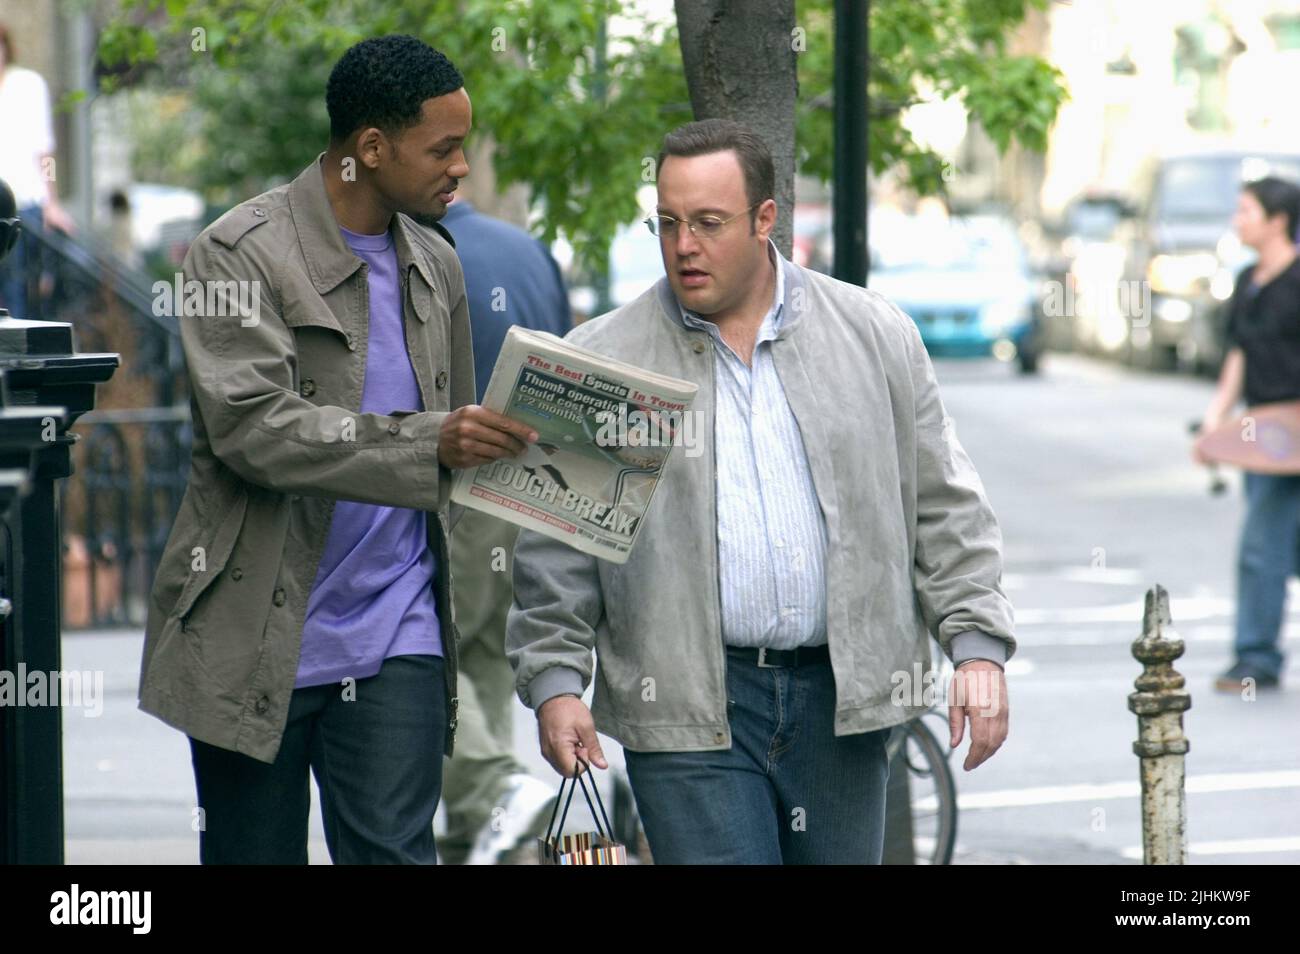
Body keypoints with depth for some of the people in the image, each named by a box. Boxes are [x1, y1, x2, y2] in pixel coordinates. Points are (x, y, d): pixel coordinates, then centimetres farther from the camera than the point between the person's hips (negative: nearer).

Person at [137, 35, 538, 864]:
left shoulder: (435, 265, 12)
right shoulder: (243, 253, -9)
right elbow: (253, 427, -22)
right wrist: (430, 443, -29)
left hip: (397, 642, 4)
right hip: (256, 639, -4)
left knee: (394, 851, -8)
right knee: (255, 855, 4)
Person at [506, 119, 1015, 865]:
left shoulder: (876, 337, 7)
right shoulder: (602, 362, 3)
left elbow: (944, 507, 9)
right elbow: (558, 548, 5)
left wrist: (978, 647, 1)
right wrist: (554, 683, -4)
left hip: (842, 697, 2)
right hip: (688, 708, -2)